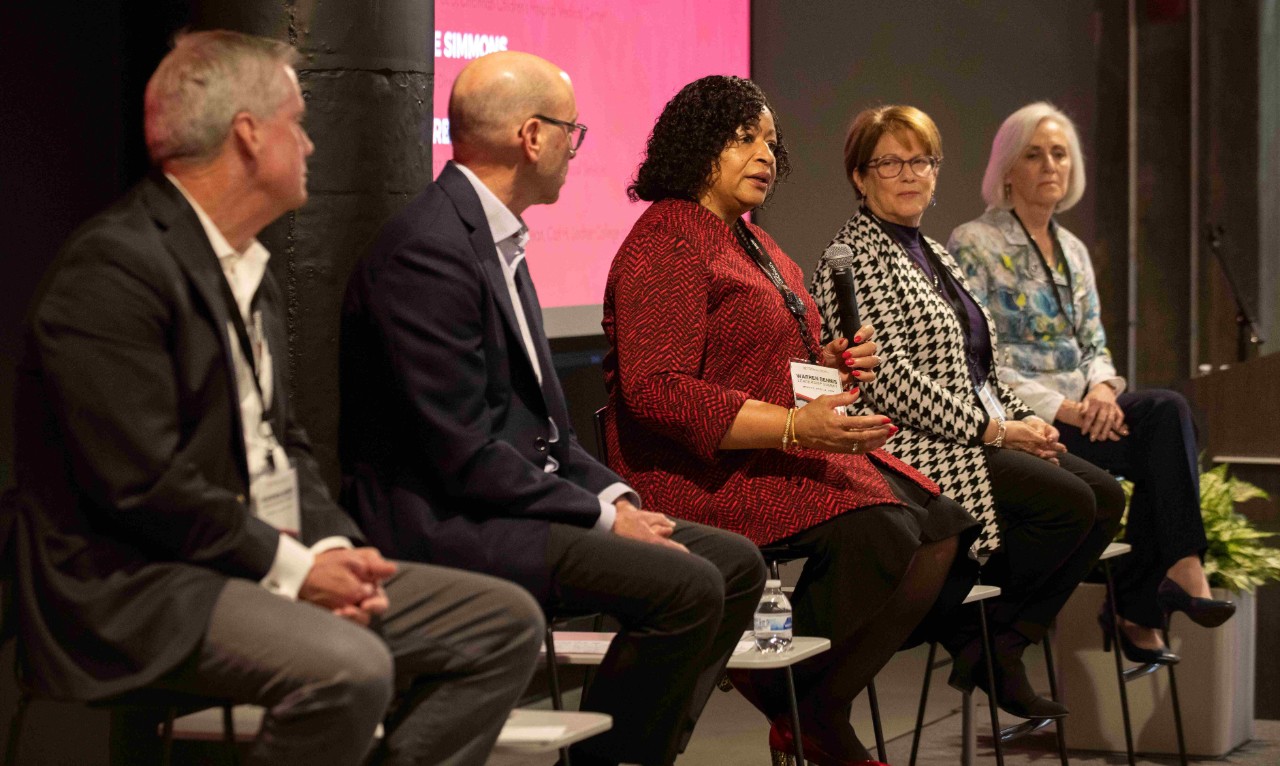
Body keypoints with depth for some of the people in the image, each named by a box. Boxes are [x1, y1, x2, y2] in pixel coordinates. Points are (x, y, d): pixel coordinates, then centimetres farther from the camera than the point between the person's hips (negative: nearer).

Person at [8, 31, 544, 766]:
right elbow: (141, 481, -21)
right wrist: (289, 564, -15)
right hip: (136, 590, -10)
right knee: (348, 670, -35)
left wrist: (335, 547, 0)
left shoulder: (253, 272, 18)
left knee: (506, 622, 1)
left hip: (275, 560, 10)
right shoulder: (115, 266, -14)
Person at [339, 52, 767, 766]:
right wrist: (603, 516, -15)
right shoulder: (428, 250, -17)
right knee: (688, 587, -23)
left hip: (527, 494, 10)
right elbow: (463, 451, -21)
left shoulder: (497, 237, 16)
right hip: (446, 521, -10)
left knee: (737, 563, 4)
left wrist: (614, 494, 4)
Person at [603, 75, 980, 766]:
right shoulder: (665, 247, -12)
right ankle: (785, 692, -6)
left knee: (942, 528, -4)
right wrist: (793, 425, -28)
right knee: (880, 534, -28)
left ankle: (825, 711, 2)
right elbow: (656, 391, -23)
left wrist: (828, 362, 10)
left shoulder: (750, 242, 21)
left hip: (780, 450, 10)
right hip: (700, 470, -10)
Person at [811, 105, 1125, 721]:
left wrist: (1021, 421, 4)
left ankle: (1003, 647, -6)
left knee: (1106, 496, -8)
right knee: (1069, 501, -23)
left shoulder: (931, 253, 20)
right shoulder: (854, 259, -9)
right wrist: (994, 430, -16)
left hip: (979, 436, 9)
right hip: (911, 449, -9)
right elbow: (890, 381, -18)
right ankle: (982, 636, -7)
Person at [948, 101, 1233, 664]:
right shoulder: (973, 247, -4)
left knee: (1169, 411, -25)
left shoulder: (1072, 251, 19)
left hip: (1077, 406, 7)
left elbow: (1094, 342, 17)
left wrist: (1101, 388, -8)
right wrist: (1057, 407, -20)